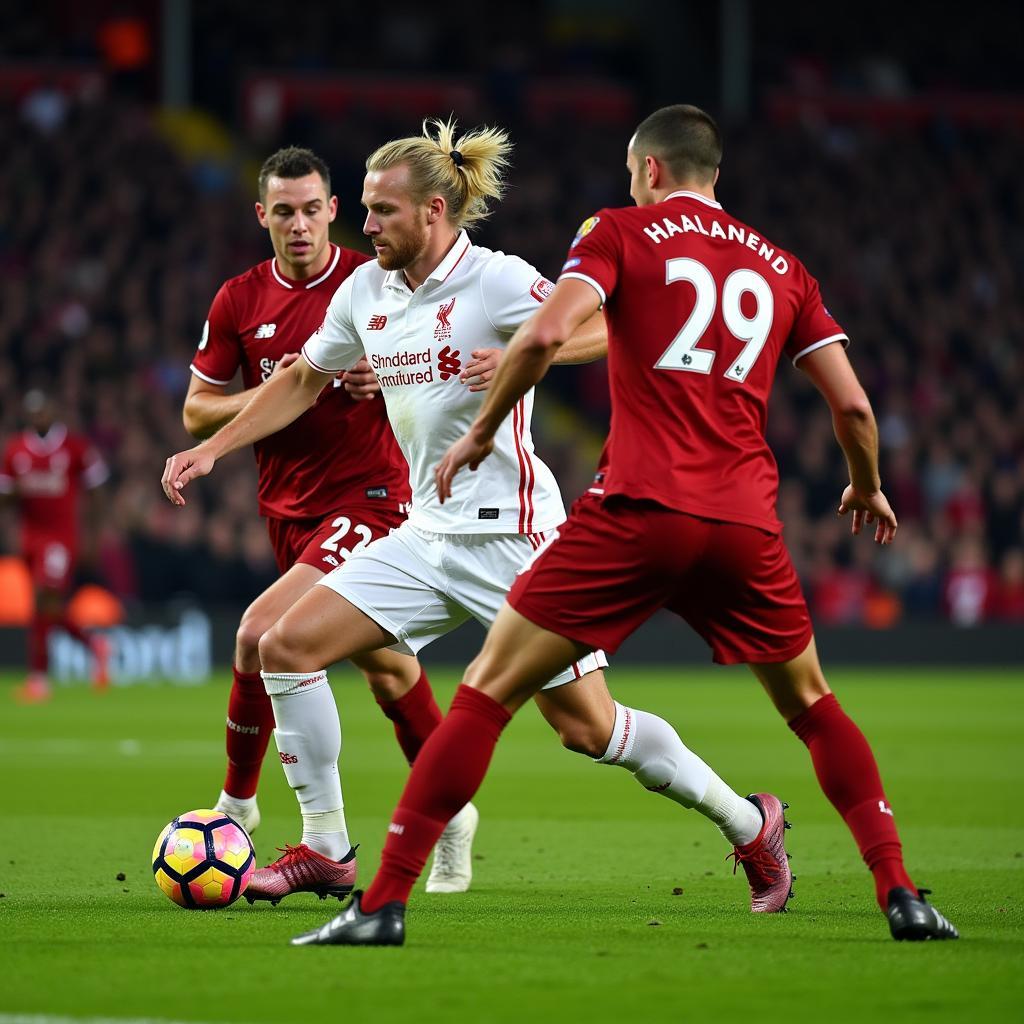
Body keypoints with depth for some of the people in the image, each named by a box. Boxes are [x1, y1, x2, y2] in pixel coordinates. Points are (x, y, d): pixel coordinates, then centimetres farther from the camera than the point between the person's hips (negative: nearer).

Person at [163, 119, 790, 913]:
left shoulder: (496, 282, -14)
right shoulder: (366, 291, 7)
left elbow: (614, 330, -23)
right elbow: (303, 382, 22)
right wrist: (212, 450, 16)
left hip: (512, 534, -7)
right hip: (428, 536, 7)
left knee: (586, 727, -5)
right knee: (288, 645, -5)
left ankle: (750, 825, 16)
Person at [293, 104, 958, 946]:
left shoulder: (622, 232, 7)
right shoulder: (780, 267, 18)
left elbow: (544, 335, -8)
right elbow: (852, 404, 14)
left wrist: (481, 432, 5)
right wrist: (868, 488, 34)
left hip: (636, 512, -3)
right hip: (744, 524, 3)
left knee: (488, 692, 2)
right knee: (812, 706, 24)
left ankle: (383, 903, -5)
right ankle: (900, 894, 13)